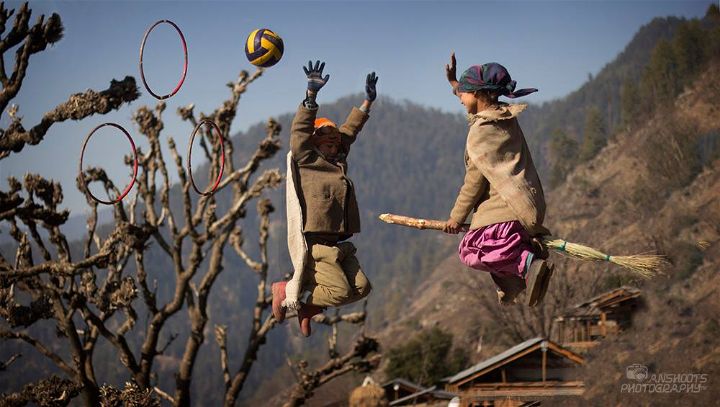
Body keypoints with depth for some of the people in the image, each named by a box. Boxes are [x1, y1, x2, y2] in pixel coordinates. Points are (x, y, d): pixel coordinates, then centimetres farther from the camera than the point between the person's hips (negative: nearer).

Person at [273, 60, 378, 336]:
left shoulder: (338, 161, 16)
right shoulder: (305, 161, -3)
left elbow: (349, 131, 27)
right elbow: (299, 130, -16)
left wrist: (367, 102, 30)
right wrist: (311, 94, -25)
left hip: (340, 244, 8)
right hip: (315, 244, -8)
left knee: (361, 288, 0)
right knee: (340, 289, -14)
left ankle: (308, 307, 17)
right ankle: (286, 290, 7)